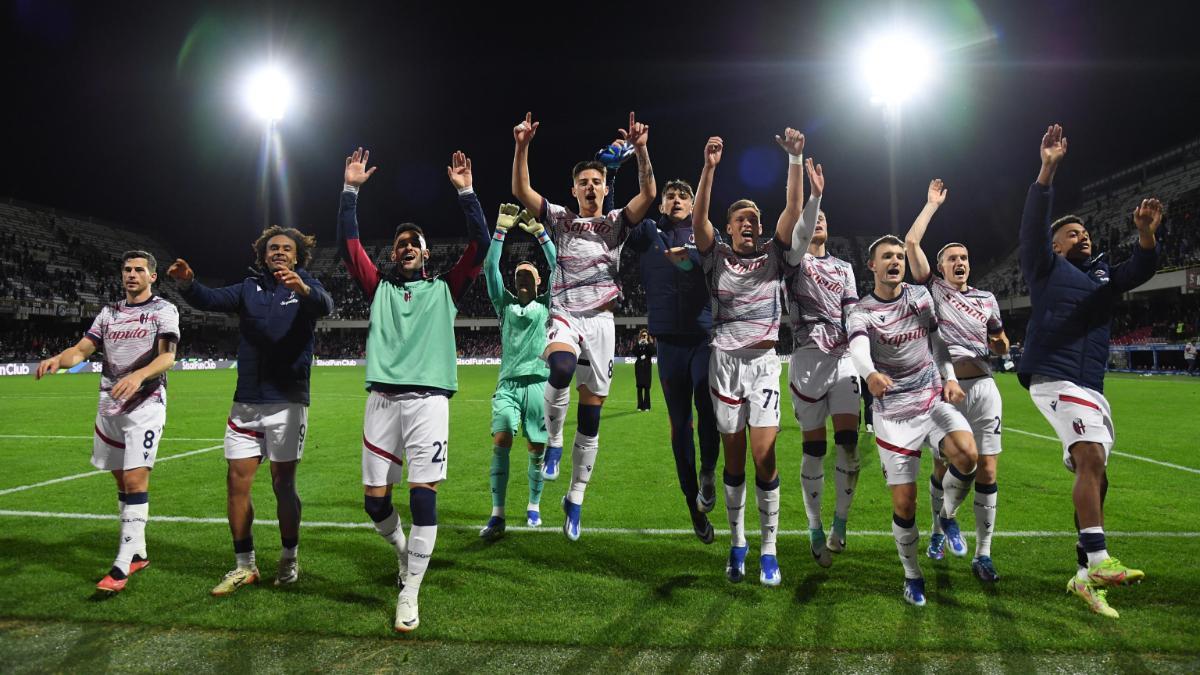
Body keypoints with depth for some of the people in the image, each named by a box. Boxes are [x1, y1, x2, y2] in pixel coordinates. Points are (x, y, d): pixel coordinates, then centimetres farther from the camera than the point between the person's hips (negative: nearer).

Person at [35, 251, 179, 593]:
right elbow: (83, 348, 8)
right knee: (122, 481, 11)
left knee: (135, 480, -13)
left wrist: (138, 375, -35)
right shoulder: (109, 312, 15)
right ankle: (138, 553, 24)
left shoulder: (164, 310, -2)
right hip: (109, 407, 6)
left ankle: (121, 566, -12)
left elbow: (167, 356, -15)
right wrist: (58, 359, -16)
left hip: (145, 405, -6)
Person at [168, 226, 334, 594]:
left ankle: (289, 560, 21)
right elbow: (211, 299, -7)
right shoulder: (250, 288, 9)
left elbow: (325, 306, -24)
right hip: (246, 401, 4)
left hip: (287, 401, -4)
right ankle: (244, 565, 18)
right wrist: (188, 284, -29)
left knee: (283, 483, 3)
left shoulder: (306, 286, -1)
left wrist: (303, 289, -46)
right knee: (237, 481, 4)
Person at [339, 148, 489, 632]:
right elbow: (348, 243, 10)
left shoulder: (444, 289, 14)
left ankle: (409, 595, 2)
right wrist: (351, 189, 6)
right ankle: (403, 548, 35)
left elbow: (480, 246, 6)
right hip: (383, 399, 2)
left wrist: (466, 193, 1)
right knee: (374, 499, 3)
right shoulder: (379, 288, 17)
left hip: (429, 400, -2)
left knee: (423, 495, -8)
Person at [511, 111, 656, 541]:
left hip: (601, 321, 1)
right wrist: (522, 147, -15)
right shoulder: (561, 220, 10)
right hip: (565, 316, -1)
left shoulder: (615, 223, 9)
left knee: (590, 419, 3)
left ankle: (575, 500, 18)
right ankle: (553, 441, -10)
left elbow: (649, 194, -8)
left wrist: (640, 150, -21)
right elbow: (520, 192, -2)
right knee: (561, 369, -37)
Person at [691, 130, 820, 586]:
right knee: (734, 460, 6)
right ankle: (737, 546, 20)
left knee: (765, 459, -5)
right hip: (725, 363, 0)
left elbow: (794, 211, -4)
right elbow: (698, 218, -10)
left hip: (764, 363, 0)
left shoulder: (775, 256, 7)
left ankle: (769, 550, 8)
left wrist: (796, 159, -13)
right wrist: (709, 168, -20)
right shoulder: (717, 257, 5)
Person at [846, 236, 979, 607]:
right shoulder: (861, 312, -7)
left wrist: (949, 377, 4)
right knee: (904, 503, -4)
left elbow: (936, 339, 19)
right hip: (894, 410, -3)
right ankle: (912, 576, 19)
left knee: (967, 455, -28)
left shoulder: (921, 296, 8)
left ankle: (947, 517, 3)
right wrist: (870, 374, -50)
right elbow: (858, 348, -29)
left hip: (934, 399, 3)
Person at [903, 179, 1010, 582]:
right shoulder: (932, 290, 6)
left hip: (983, 389, 3)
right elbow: (911, 242, -3)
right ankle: (939, 530, 31)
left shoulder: (987, 300, 16)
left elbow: (1002, 347, 26)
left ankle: (983, 555, 8)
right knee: (943, 466, 6)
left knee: (987, 471, 0)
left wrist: (998, 344, 1)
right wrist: (932, 204, 7)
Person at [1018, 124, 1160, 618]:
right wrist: (1048, 169, -16)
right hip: (1055, 378, -7)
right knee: (1091, 457, -25)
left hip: (1092, 388, 7)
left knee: (1094, 477, 6)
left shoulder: (1105, 278, 24)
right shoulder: (1047, 268, 8)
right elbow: (1032, 226, -7)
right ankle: (1099, 562, -30)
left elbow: (1143, 269, 6)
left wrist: (1146, 233, -14)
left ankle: (1084, 575, 13)